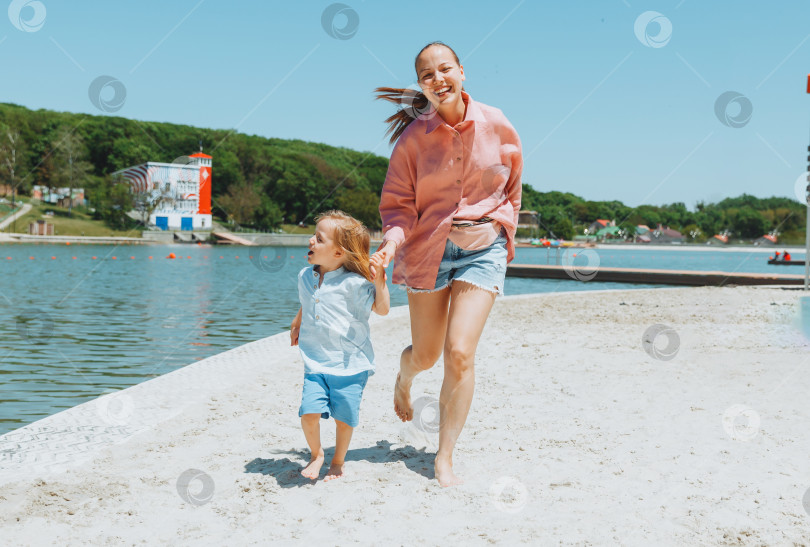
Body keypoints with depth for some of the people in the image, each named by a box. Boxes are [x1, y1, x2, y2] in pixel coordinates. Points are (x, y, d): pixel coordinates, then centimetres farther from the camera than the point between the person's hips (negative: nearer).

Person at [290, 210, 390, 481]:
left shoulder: (353, 283, -10)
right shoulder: (305, 277, 7)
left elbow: (382, 308, -7)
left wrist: (379, 280, -19)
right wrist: (296, 324, 31)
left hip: (350, 363, -3)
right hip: (315, 362, 3)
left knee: (344, 416, 2)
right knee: (309, 411, -11)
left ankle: (338, 461, 28)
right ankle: (316, 454, 18)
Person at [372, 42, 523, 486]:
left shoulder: (497, 127, -4)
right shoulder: (413, 137, -7)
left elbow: (512, 189, 12)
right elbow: (398, 202, -4)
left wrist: (505, 239, 16)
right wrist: (394, 238, -23)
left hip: (483, 248, 0)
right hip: (428, 249, 0)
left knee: (460, 353, -12)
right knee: (425, 355, 11)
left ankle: (444, 458, 3)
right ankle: (403, 379, 51)